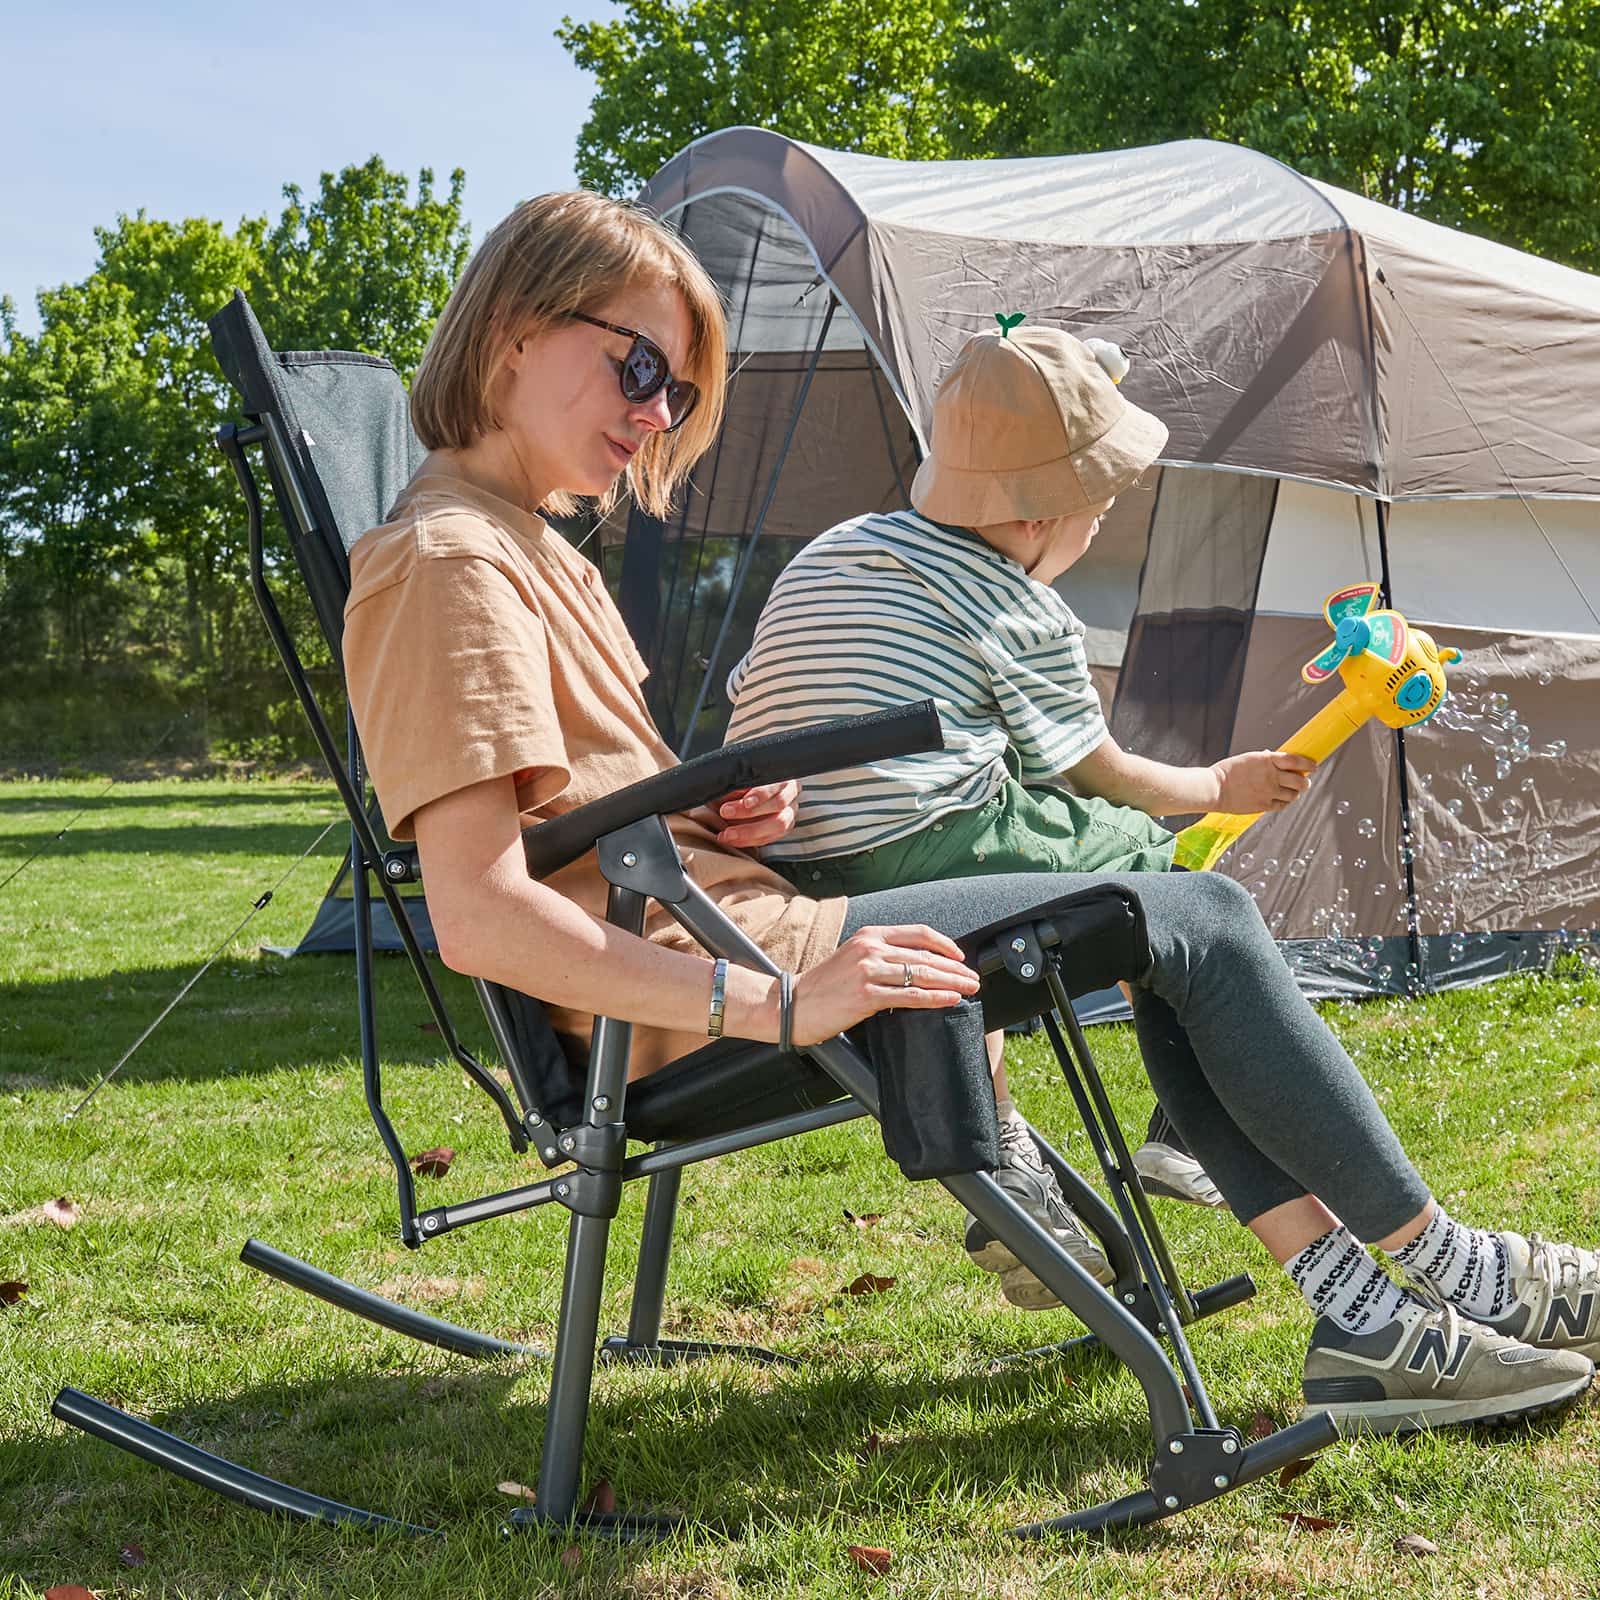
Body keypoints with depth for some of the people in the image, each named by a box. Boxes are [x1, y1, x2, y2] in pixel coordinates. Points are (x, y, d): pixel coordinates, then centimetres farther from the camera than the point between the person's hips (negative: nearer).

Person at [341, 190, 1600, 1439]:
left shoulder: (531, 548, 18)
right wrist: (776, 1006, -28)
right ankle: (1454, 1266, 11)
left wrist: (715, 807, 2)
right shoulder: (446, 562, -15)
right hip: (702, 986, -11)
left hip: (728, 936, 11)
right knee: (1200, 926, -6)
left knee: (1187, 919, 10)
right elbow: (478, 914, -24)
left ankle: (1368, 1327, 7)